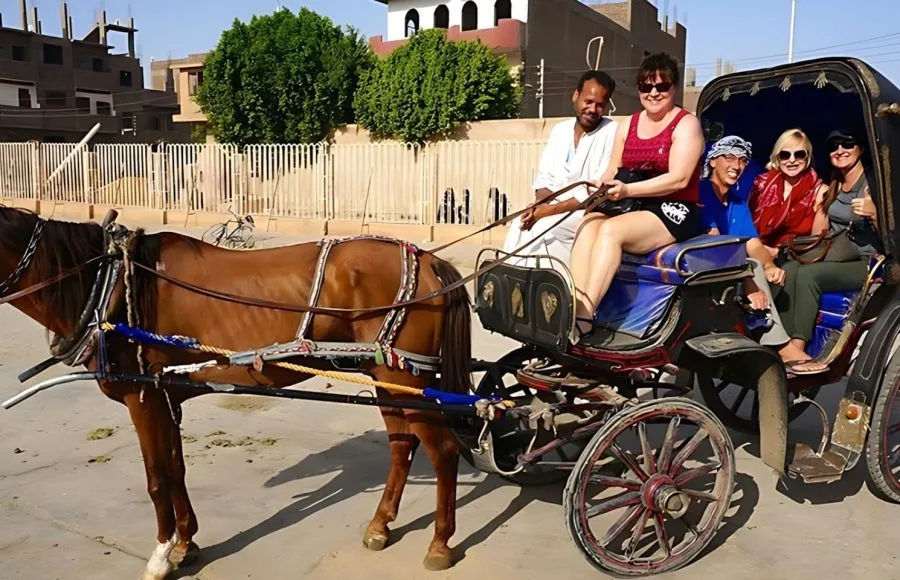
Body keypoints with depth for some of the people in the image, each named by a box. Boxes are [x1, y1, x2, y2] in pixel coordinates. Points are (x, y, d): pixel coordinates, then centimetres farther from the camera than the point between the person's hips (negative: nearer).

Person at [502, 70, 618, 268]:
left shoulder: (612, 133, -10)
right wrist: (540, 205, -13)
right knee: (519, 224, -19)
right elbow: (545, 178, 10)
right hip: (554, 208, 6)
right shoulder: (559, 130, 10)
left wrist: (549, 210, -20)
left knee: (543, 228, -28)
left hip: (590, 213, -5)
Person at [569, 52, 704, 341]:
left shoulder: (686, 124, -2)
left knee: (611, 230, -31)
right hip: (632, 208, 6)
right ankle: (575, 308, -35)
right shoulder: (627, 125, 17)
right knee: (589, 223, -25)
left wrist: (627, 190, -22)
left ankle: (582, 319, -35)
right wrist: (603, 183, -12)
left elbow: (678, 179, -14)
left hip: (674, 212, -5)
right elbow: (613, 171, 12)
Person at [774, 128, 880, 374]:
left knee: (808, 275, -32)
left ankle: (795, 347, -34)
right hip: (833, 259, 6)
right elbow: (817, 238, 16)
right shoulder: (834, 187, 18)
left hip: (865, 262, -6)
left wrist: (874, 213, -27)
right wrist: (820, 206, 1)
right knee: (789, 270, -26)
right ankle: (785, 344, -38)